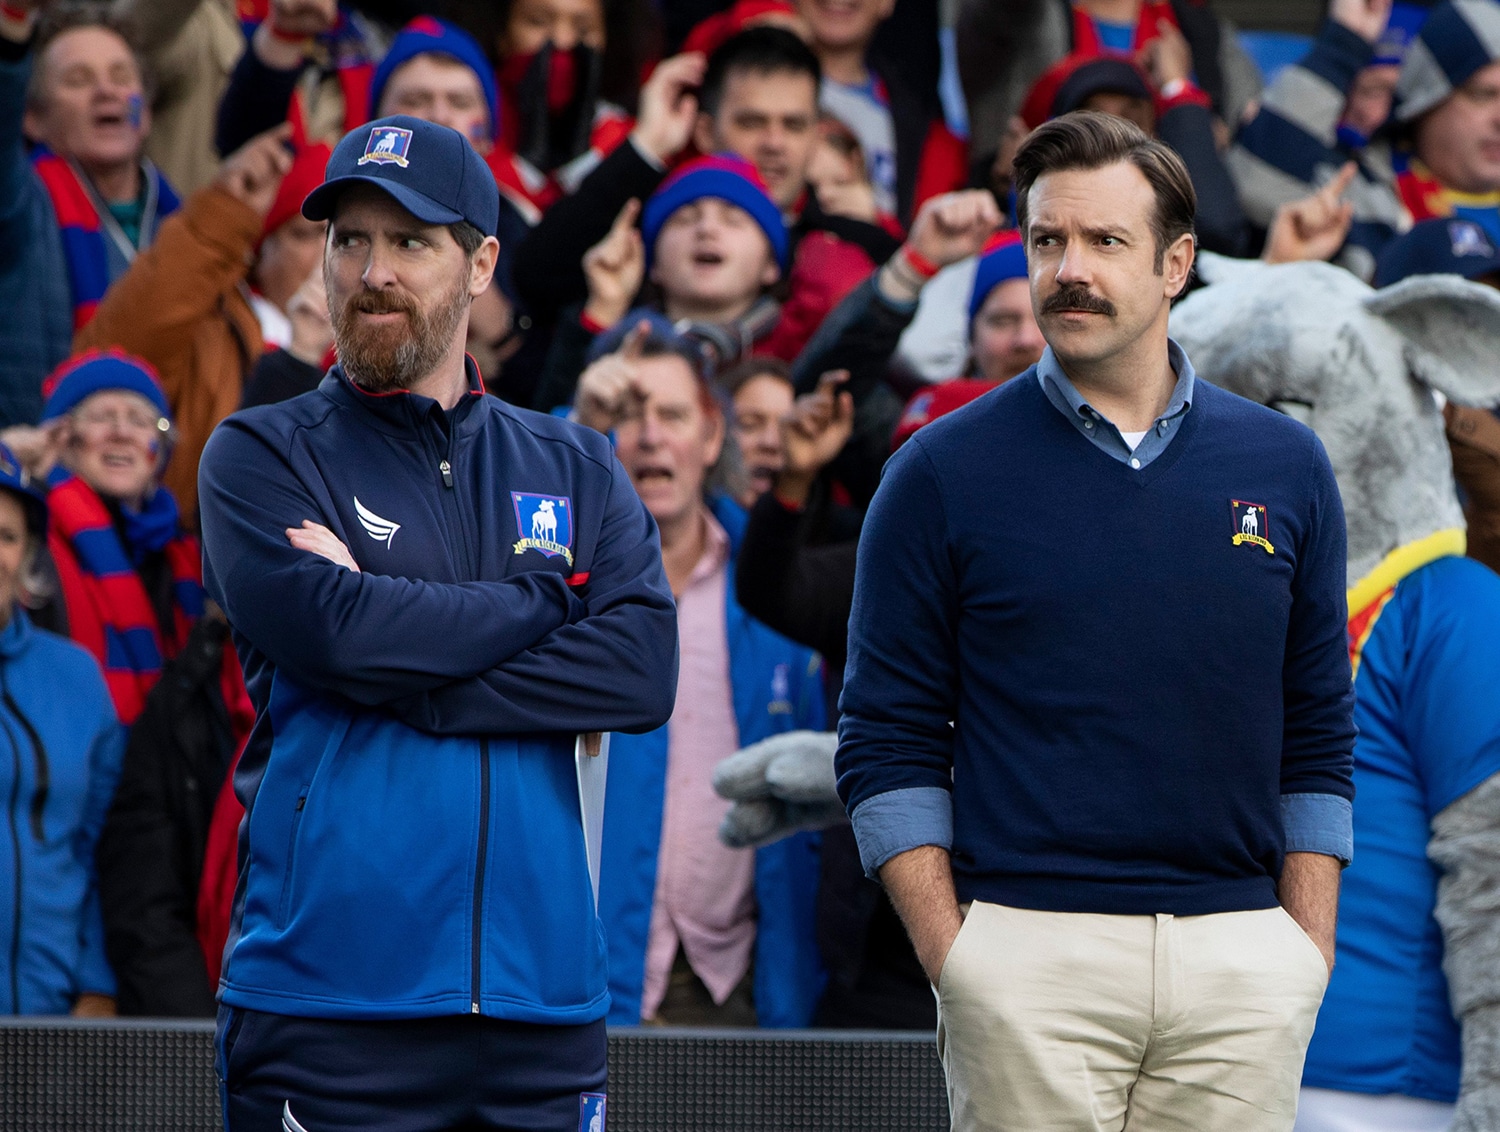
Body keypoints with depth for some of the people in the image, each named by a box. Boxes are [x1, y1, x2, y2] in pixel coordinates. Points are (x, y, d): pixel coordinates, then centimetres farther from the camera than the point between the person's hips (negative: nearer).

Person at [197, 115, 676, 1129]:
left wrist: (402, 687, -9)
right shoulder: (259, 458, 6)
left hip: (544, 998, 3)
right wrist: (544, 601, -1)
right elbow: (338, 635, -13)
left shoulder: (575, 470, 16)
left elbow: (644, 671, -1)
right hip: (327, 1000, -3)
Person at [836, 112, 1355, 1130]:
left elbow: (1319, 738, 13)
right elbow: (889, 744, 3)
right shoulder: (942, 474, 3)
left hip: (1242, 955, 2)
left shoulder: (1284, 466, 10)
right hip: (1028, 957, -2)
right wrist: (949, 954, -7)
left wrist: (1309, 953, 5)